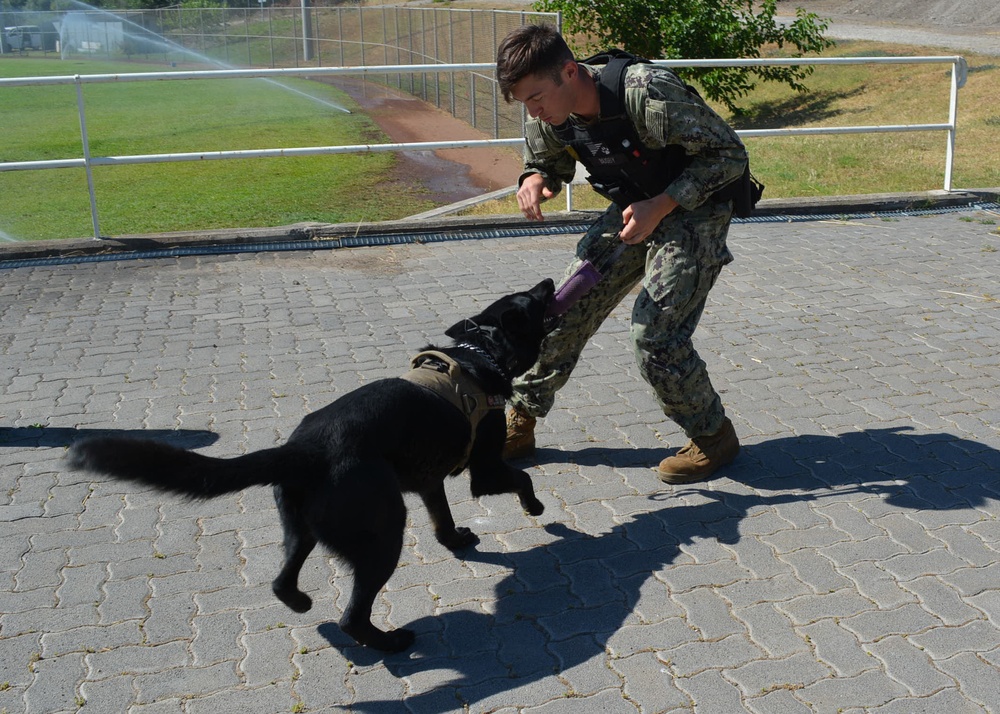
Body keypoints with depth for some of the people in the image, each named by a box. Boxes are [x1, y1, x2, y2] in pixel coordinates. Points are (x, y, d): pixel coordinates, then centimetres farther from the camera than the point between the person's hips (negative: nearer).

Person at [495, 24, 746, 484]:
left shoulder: (648, 93, -32)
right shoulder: (548, 117, -11)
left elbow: (729, 154, -22)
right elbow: (547, 163, 11)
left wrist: (660, 206, -30)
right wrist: (535, 181, -15)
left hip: (694, 211, -7)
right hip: (631, 210, 7)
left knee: (654, 335, -18)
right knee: (562, 311, 2)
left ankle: (714, 438, 6)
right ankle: (519, 424, 19)